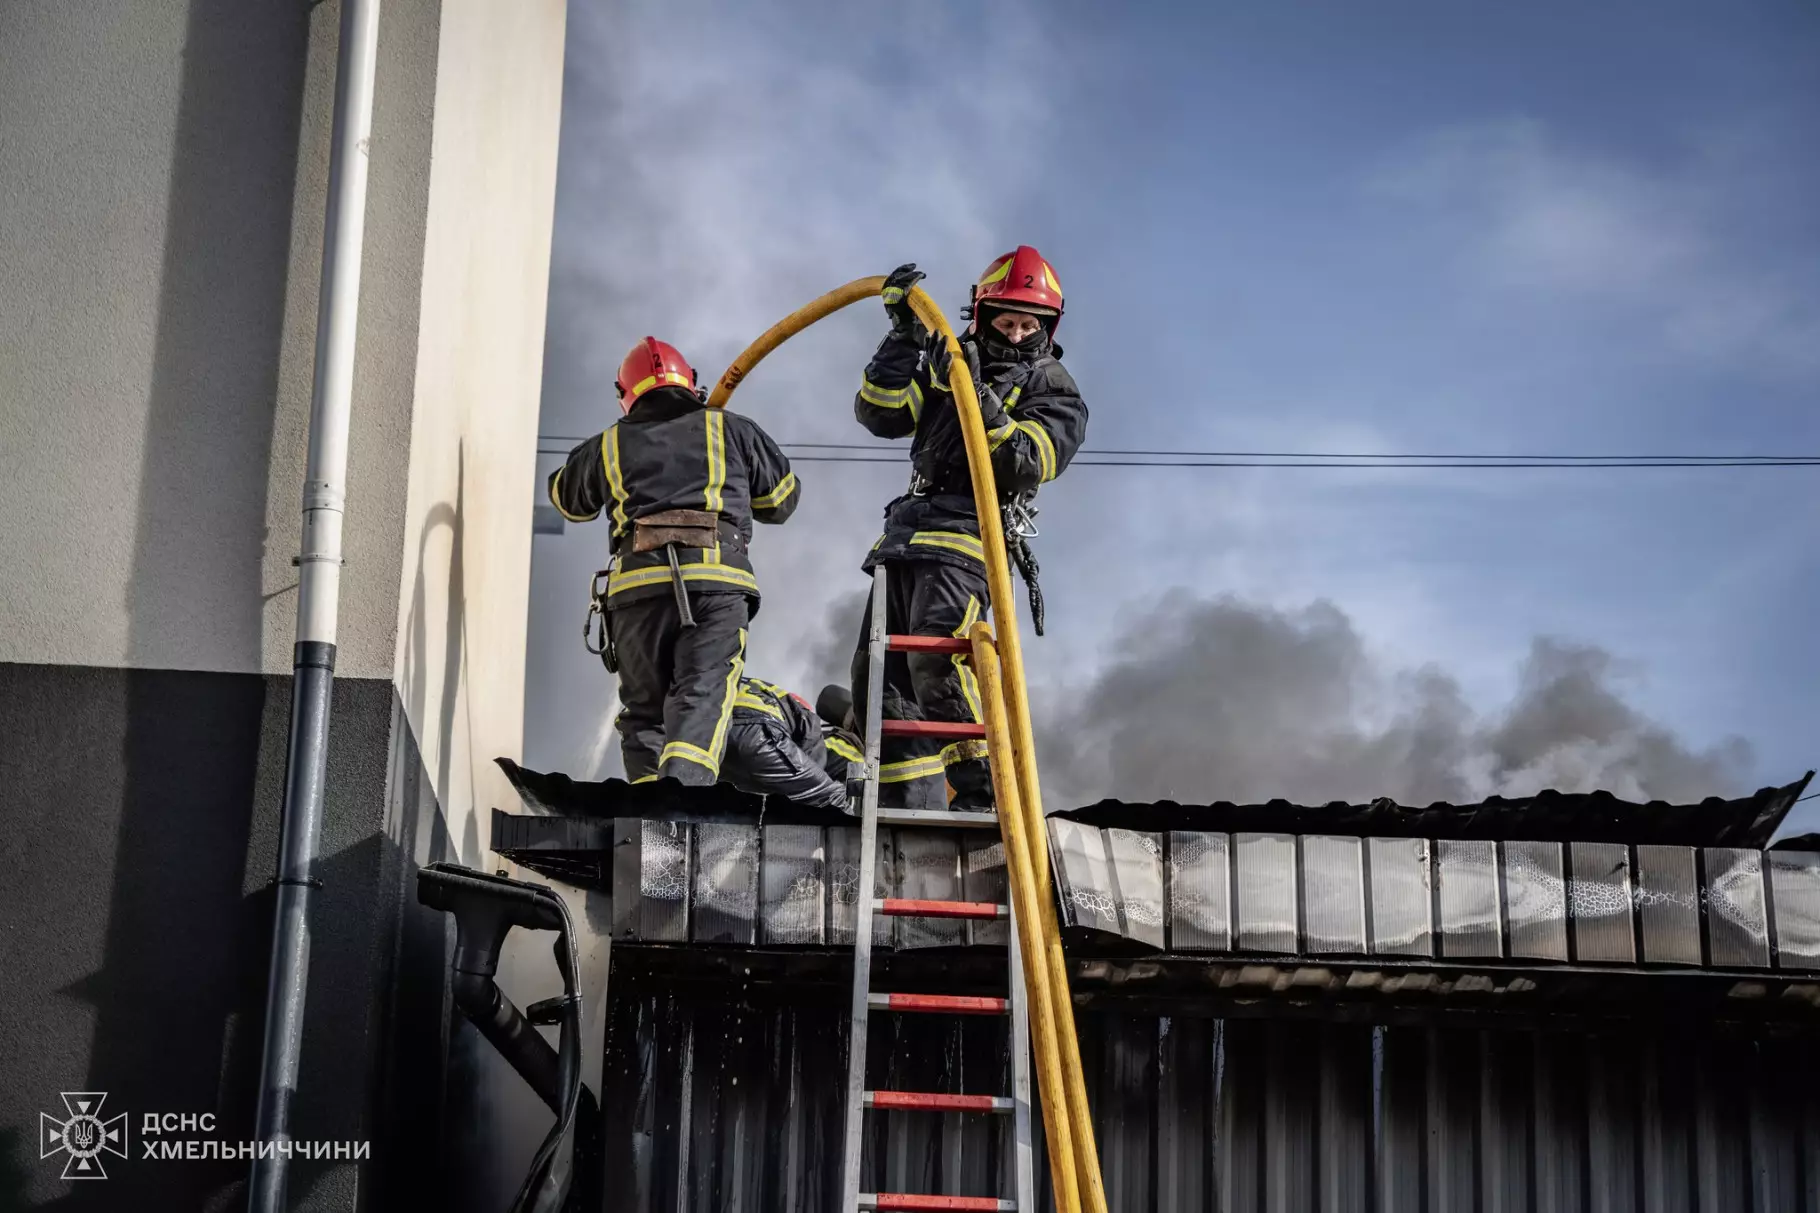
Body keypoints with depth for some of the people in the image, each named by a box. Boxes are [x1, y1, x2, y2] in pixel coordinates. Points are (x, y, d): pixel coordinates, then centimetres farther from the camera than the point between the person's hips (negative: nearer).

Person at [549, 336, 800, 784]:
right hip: (717, 583, -1)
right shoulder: (731, 430, 19)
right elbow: (782, 498, 30)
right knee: (702, 701, -12)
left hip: (637, 585, 1)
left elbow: (568, 499, 41)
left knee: (643, 712, 10)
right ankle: (682, 785, -36)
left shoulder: (610, 445, 21)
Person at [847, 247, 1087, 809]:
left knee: (935, 655, -28)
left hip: (971, 532, -6)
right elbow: (880, 415, 7)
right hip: (908, 529, 6)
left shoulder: (1055, 396, 5)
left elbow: (1023, 465, -12)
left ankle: (983, 788, -19)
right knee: (880, 677, 1)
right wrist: (903, 335, -3)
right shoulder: (945, 361, 19)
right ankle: (910, 808, 7)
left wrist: (977, 396, -22)